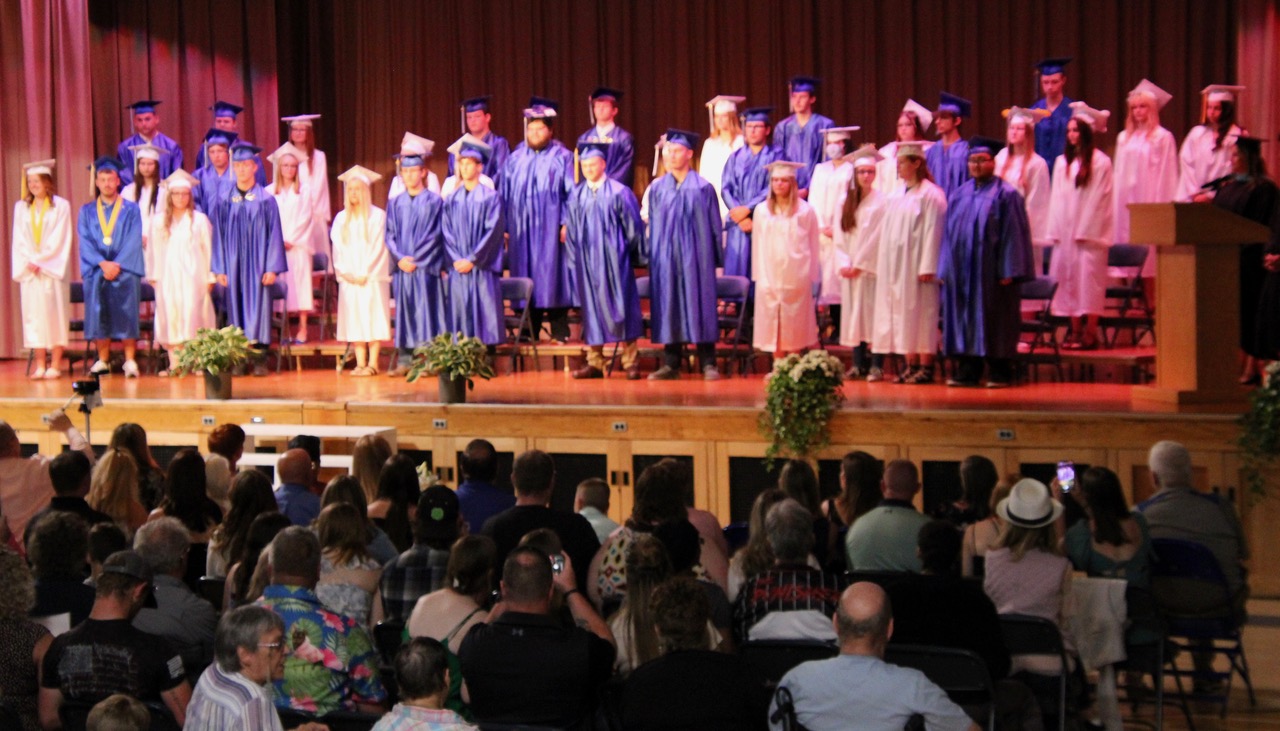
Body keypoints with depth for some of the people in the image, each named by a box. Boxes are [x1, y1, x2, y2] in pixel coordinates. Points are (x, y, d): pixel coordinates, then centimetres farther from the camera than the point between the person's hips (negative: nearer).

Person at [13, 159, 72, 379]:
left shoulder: (61, 206, 1)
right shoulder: (21, 207, 11)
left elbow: (59, 240, -5)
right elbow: (19, 240, 7)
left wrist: (40, 261, -11)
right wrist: (29, 262, -8)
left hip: (52, 269, -3)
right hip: (29, 270, 3)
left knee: (54, 314, -4)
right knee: (34, 314, 0)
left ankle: (55, 365, -2)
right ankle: (39, 365, 1)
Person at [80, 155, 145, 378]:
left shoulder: (131, 209, 10)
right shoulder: (87, 211, 14)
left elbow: (133, 242, 0)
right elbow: (85, 242, 4)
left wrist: (117, 264, -12)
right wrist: (103, 263, -12)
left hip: (125, 270, -2)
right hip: (96, 270, 2)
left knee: (126, 314, -11)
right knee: (98, 314, -5)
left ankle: (130, 360, -9)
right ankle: (102, 360, 0)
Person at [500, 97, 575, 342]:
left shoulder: (562, 157, 1)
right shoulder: (515, 159, 12)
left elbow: (572, 193, -2)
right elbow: (504, 194, 14)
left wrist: (567, 223, -11)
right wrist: (504, 227, 8)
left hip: (551, 228, -3)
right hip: (522, 228, 3)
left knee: (553, 275, -3)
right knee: (526, 275, 4)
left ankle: (559, 329, 3)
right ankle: (530, 328, 11)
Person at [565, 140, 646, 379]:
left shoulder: (619, 192, -3)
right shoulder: (577, 196, 8)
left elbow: (633, 226, 0)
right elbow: (570, 230, 13)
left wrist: (626, 251, 1)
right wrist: (575, 257, 9)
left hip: (613, 259, -4)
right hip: (587, 261, 4)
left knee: (620, 305, -4)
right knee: (591, 306, 5)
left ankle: (631, 361, 1)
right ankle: (595, 363, 11)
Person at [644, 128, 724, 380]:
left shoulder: (703, 188, 0)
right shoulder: (657, 188, 9)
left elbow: (714, 226, 2)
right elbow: (651, 225, 12)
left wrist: (716, 258, -2)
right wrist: (650, 254, 7)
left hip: (695, 255, -3)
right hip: (665, 257, 3)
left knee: (700, 303, -2)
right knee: (668, 306, 4)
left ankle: (708, 363, 3)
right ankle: (671, 364, 9)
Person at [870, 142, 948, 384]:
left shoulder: (930, 194, -9)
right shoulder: (897, 195, 14)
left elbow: (932, 231, -13)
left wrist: (927, 267, -18)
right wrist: (884, 264, 10)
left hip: (916, 264, -7)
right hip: (896, 265, 8)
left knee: (919, 313, -5)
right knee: (901, 312, 7)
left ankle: (926, 367, 0)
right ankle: (912, 365, 12)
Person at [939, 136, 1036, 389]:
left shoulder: (1006, 194, -4)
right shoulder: (959, 195, 13)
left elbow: (1013, 233, -8)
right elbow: (949, 233, 14)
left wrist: (1008, 271, -14)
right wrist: (945, 269, 7)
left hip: (991, 271, -5)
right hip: (961, 271, 5)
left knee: (994, 320, -1)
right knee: (965, 319, 6)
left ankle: (1000, 373, 6)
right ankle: (967, 372, 12)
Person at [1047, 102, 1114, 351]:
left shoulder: (1100, 162, -4)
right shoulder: (1062, 162, 13)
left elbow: (1098, 199, -8)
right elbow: (1057, 199, 12)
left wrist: (1085, 230, -12)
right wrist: (1055, 230, 4)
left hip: (1089, 233, -6)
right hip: (1065, 232, 6)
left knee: (1088, 281, -7)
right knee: (1069, 280, 3)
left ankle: (1090, 334, -6)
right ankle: (1075, 331, 5)